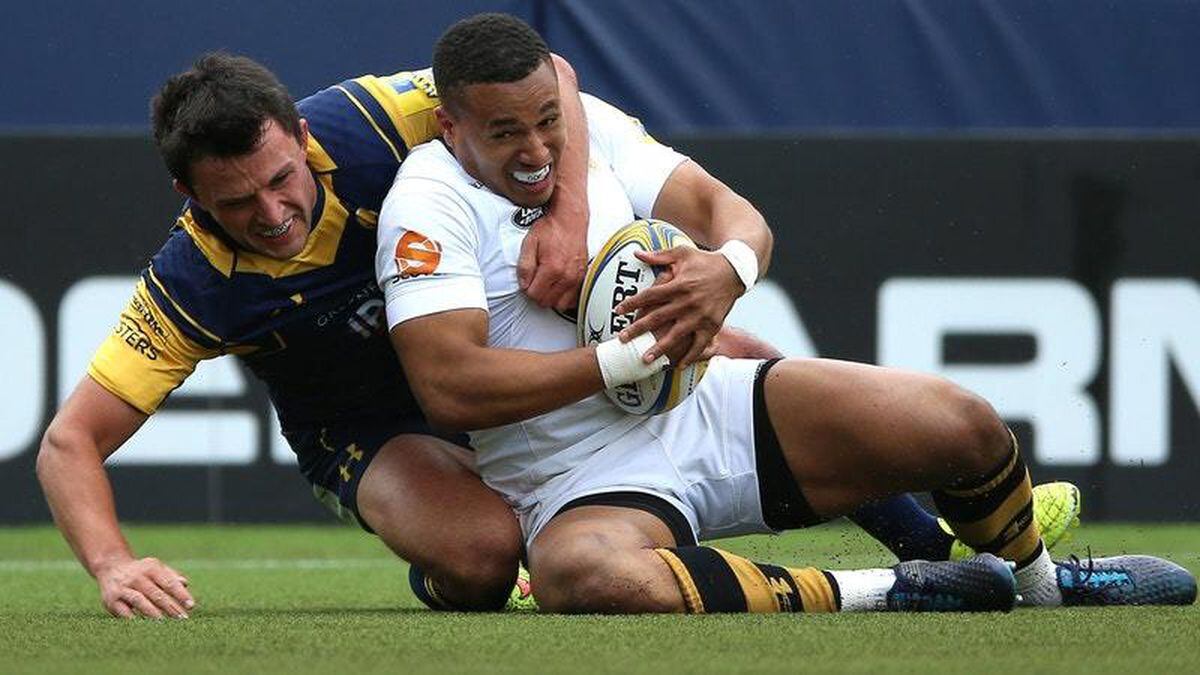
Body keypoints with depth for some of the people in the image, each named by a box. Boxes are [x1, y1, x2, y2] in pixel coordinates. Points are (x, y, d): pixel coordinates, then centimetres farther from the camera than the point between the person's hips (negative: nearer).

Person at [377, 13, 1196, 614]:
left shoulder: (589, 125, 3)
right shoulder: (427, 209, -15)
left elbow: (734, 213, 3)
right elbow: (451, 387, -25)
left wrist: (729, 268, -23)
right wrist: (627, 359, -26)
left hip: (711, 405, 6)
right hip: (590, 490, -6)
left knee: (966, 427, -9)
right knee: (586, 578, -44)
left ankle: (1044, 583, 25)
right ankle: (877, 594, -30)